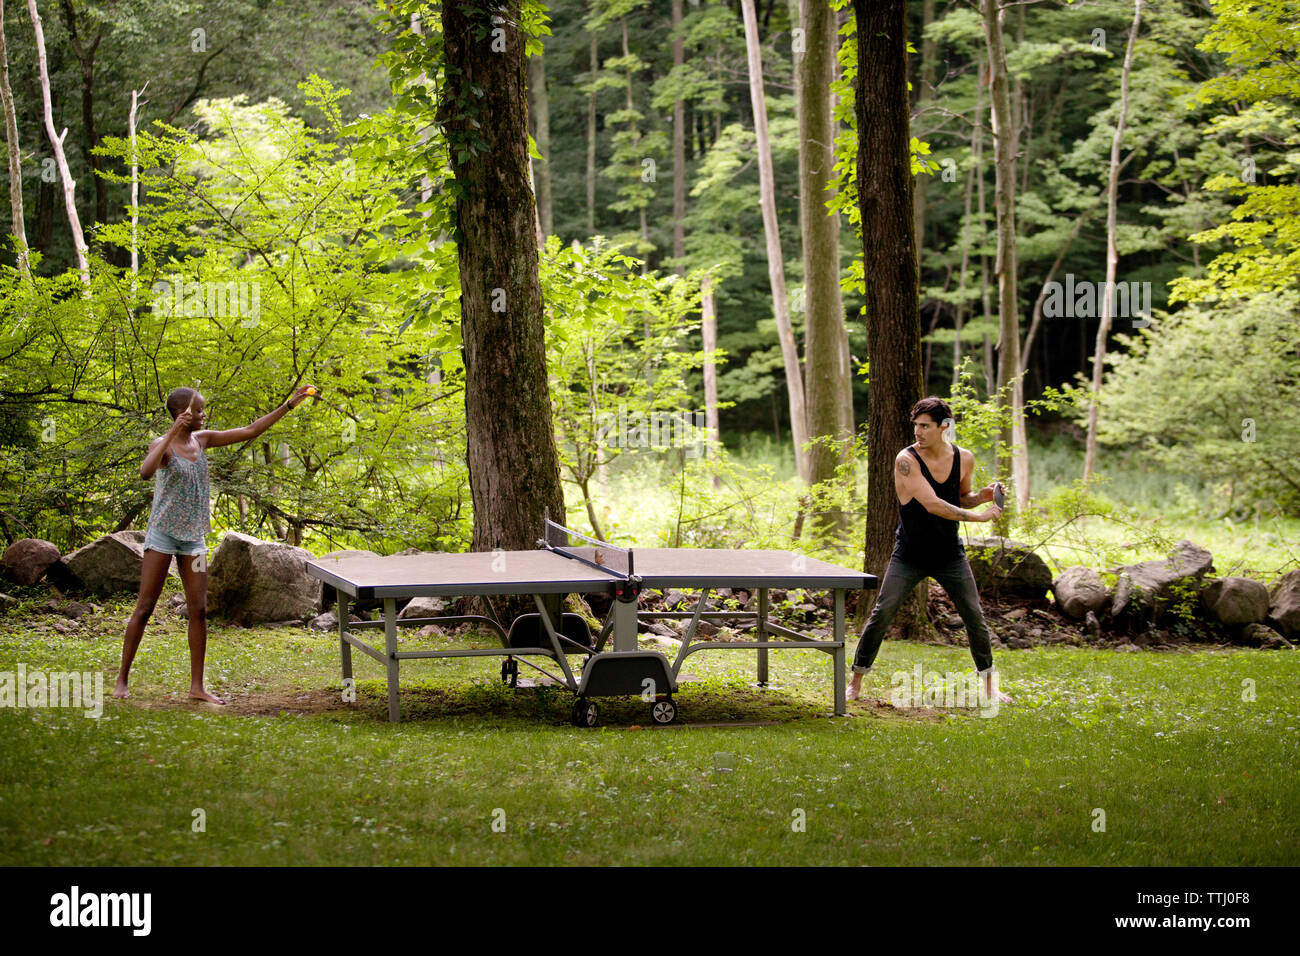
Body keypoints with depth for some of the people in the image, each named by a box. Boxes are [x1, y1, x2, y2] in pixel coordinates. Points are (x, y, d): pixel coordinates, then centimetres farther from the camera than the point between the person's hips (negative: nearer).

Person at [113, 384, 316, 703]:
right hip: (163, 534, -6)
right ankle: (122, 679, 6)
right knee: (145, 608, -3)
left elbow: (250, 431, 11)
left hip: (193, 537, 6)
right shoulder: (163, 445, -12)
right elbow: (145, 472, -34)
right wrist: (173, 432, -36)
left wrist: (289, 405, 8)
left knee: (199, 610, 1)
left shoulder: (203, 439, 6)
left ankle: (197, 686, 6)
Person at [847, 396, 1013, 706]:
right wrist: (978, 516, -26)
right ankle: (856, 680, 7)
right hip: (909, 557, -3)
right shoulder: (906, 460, -18)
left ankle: (989, 685, 20)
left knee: (975, 617, 4)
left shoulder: (964, 459, -4)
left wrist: (983, 495, -8)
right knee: (881, 614, -7)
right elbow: (933, 504, -25)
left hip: (950, 555, 3)